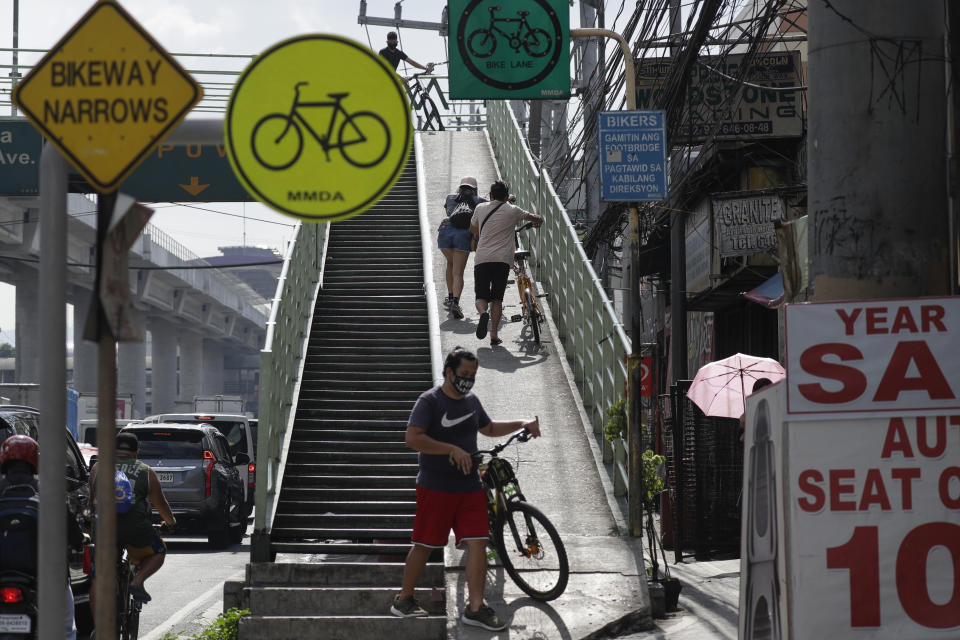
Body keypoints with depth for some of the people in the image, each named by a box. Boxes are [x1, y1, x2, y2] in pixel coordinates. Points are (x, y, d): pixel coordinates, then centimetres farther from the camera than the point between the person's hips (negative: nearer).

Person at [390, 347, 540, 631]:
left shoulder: (472, 401, 13)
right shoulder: (430, 401, -10)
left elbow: (489, 428, 32)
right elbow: (413, 438, -22)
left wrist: (522, 424, 22)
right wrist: (452, 450, -25)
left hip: (470, 487, 6)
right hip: (435, 487, -6)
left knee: (478, 543, -3)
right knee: (424, 544, 1)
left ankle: (475, 607, 3)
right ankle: (403, 600, 17)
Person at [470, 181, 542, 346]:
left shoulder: (480, 208, 11)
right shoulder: (512, 211, 5)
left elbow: (473, 229, 29)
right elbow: (536, 219, 17)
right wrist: (538, 221, 42)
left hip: (481, 259, 1)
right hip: (502, 260, -1)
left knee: (481, 296, 5)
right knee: (497, 298, 9)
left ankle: (483, 313, -29)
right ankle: (494, 334, -1)